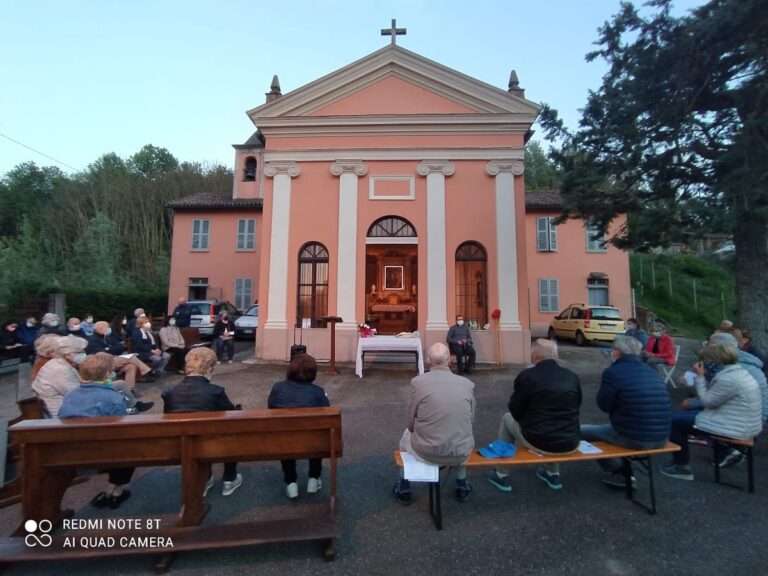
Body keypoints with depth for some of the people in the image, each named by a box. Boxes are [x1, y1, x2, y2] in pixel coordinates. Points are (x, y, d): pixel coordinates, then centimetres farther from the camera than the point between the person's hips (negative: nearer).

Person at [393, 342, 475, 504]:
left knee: (407, 433, 31)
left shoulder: (418, 382, -12)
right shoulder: (467, 384, -5)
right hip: (461, 453, 2)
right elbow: (471, 420, 6)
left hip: (426, 452, -2)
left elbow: (411, 423, -3)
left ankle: (404, 489, 42)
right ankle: (462, 487, 47)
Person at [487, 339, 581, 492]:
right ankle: (553, 474, 39)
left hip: (539, 443, -4)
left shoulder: (526, 376, -13)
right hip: (570, 443, 5)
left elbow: (515, 412, -4)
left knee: (507, 418, 21)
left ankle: (501, 475, 25)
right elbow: (575, 408, 13)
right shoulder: (572, 376, -1)